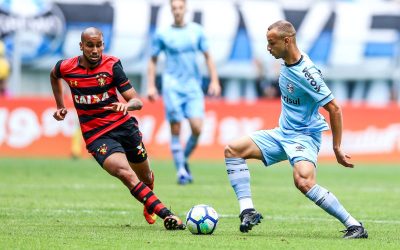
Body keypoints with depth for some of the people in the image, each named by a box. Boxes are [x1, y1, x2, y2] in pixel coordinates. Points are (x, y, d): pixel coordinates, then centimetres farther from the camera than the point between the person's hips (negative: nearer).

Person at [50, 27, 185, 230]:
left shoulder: (112, 65, -9)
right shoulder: (65, 67, -6)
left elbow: (137, 102, -13)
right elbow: (54, 76, 23)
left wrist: (126, 105, -35)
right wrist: (60, 106, 21)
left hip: (124, 125, 2)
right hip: (96, 135, -1)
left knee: (145, 178, 13)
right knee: (125, 173, -26)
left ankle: (149, 206, 49)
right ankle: (166, 215, -33)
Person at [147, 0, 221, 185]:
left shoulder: (196, 31, 7)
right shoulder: (162, 34, 3)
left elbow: (207, 57, 13)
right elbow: (153, 60, 9)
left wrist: (214, 81, 5)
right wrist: (151, 86, 1)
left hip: (193, 86, 2)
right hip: (172, 86, -2)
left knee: (197, 128, -11)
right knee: (176, 129, -6)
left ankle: (184, 159, 14)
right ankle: (181, 170, 1)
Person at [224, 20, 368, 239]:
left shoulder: (306, 73, -23)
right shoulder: (286, 63, 3)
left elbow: (334, 109, -19)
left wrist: (337, 149, -16)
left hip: (304, 137, -9)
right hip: (282, 133, 10)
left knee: (303, 181, -34)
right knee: (232, 150, 0)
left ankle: (354, 226, -25)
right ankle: (248, 211, -9)